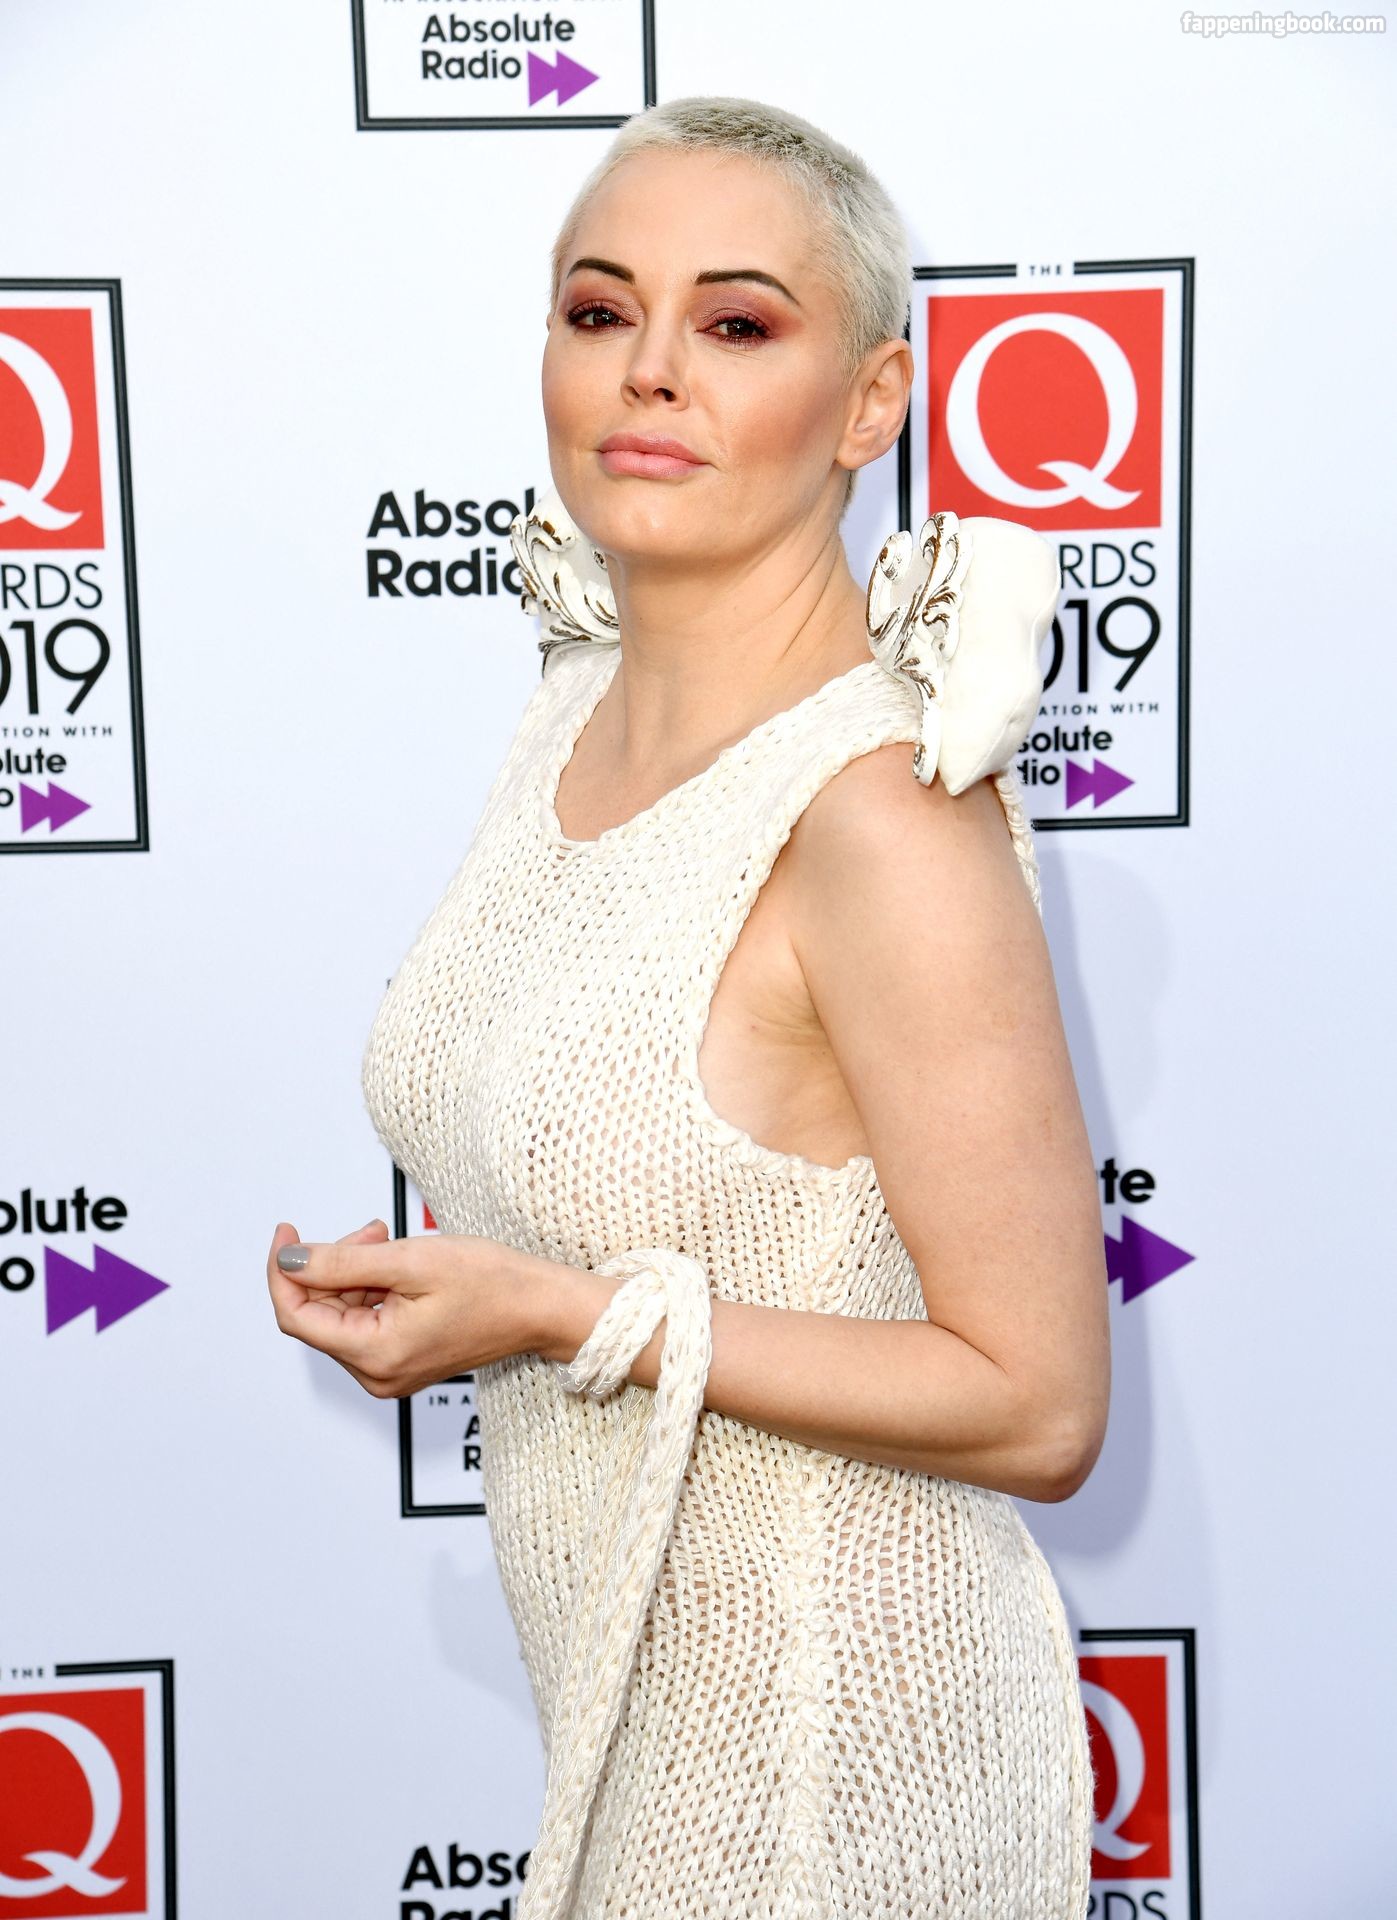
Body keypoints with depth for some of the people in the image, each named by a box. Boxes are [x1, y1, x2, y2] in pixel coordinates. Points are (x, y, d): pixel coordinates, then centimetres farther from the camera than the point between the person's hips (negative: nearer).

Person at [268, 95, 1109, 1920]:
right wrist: (430, 1284, 1)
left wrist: (571, 1317, -25)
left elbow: (1040, 1406, -23)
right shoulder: (583, 698, -1)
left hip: (822, 1740, -7)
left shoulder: (886, 819, -26)